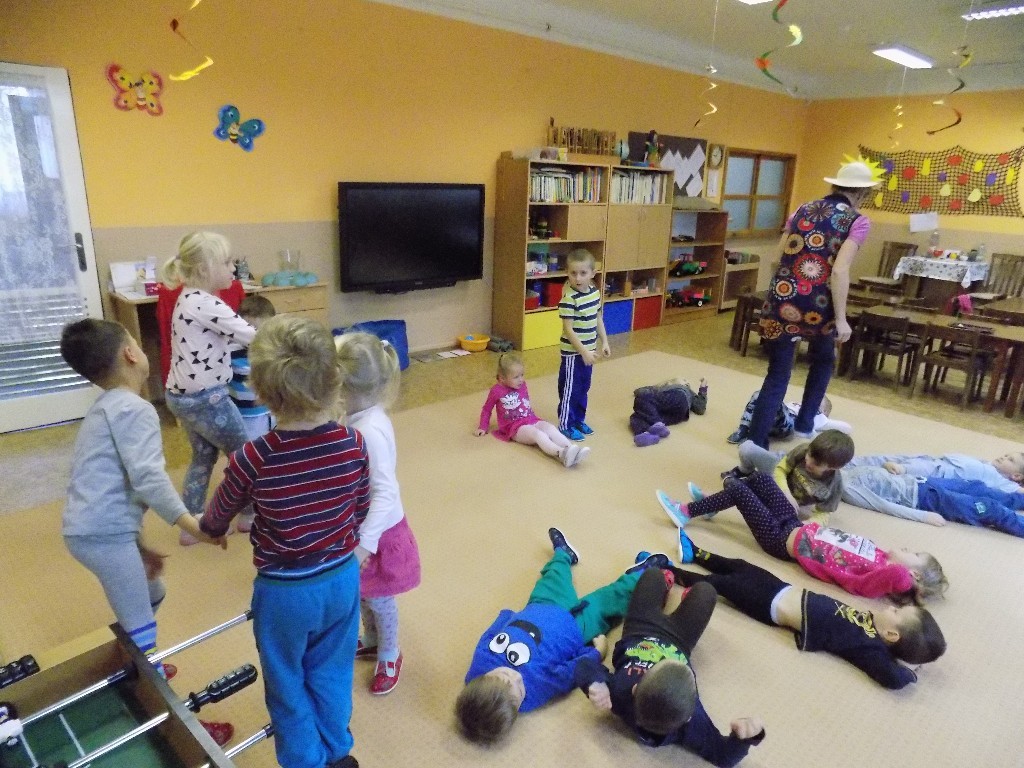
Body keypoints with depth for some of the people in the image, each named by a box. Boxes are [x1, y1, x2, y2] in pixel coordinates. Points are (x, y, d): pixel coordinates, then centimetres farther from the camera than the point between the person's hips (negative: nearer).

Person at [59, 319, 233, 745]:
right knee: (142, 630, -4)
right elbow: (147, 477, -26)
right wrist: (191, 525, -27)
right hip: (105, 534, -10)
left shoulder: (104, 408, 19)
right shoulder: (133, 408, -13)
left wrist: (139, 545, 18)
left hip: (89, 529, 10)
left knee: (152, 595, 26)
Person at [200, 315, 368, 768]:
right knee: (331, 674, 26)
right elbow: (360, 511, -2)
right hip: (341, 578, 3)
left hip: (284, 591, -3)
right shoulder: (355, 444, -19)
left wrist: (205, 530, 20)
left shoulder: (252, 459, -26)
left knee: (288, 685, 23)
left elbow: (217, 518, -5)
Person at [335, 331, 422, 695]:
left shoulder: (371, 431, -33)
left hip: (376, 531, -8)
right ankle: (372, 641, 51)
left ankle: (390, 656, 39)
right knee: (363, 593, 27)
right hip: (359, 525, 8)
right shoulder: (357, 419, -6)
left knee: (378, 597, 15)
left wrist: (366, 542, -30)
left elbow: (385, 493, -32)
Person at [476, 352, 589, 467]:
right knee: (537, 433, -35)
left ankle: (570, 449, -51)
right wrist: (483, 427, 11)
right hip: (515, 427, -5)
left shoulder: (522, 385, 12)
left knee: (550, 427, -26)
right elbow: (487, 409, 11)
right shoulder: (496, 391, -3)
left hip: (532, 420, 6)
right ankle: (561, 454, -62)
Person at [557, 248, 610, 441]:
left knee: (583, 387, 19)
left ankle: (578, 420, 33)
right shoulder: (569, 298, -23)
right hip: (573, 352, -8)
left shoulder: (595, 291, 1)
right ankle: (565, 425, 17)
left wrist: (604, 342, 13)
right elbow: (568, 329, -22)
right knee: (570, 389, 4)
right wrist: (583, 351, -23)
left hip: (588, 349, 8)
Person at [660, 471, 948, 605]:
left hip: (783, 539, -8)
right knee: (759, 478, 9)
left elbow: (896, 574, -43)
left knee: (737, 489, -12)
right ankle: (709, 504, 27)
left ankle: (685, 513, 8)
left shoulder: (877, 574, -26)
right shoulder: (879, 557, -4)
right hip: (797, 525, 8)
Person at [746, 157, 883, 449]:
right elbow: (839, 271, -13)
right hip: (817, 305, -3)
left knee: (778, 374, 8)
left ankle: (755, 444, 2)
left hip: (783, 301, 3)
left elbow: (780, 253, 12)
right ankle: (805, 422, 36)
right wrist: (841, 319, -10)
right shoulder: (858, 222, -1)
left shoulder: (803, 209, 12)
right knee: (823, 361, 28)